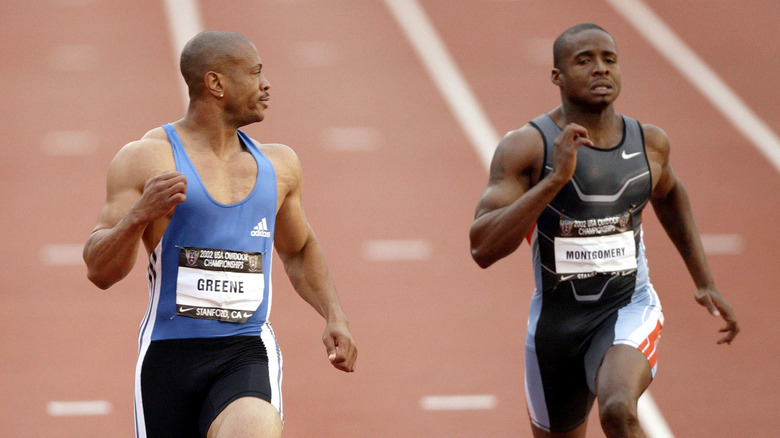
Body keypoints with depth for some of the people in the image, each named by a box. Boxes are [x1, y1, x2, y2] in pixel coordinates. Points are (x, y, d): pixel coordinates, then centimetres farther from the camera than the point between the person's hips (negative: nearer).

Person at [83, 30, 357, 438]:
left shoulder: (278, 165, 13)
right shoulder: (146, 158, -2)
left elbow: (299, 250, 31)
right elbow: (100, 271, -6)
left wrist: (334, 316, 16)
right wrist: (139, 215, -24)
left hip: (248, 357, 2)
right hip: (169, 356, -2)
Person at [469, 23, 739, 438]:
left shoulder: (649, 142, -2)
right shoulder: (525, 147, -14)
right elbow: (483, 248, -25)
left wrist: (705, 283, 19)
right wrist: (556, 178, -33)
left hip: (629, 310, 0)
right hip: (556, 321, 0)